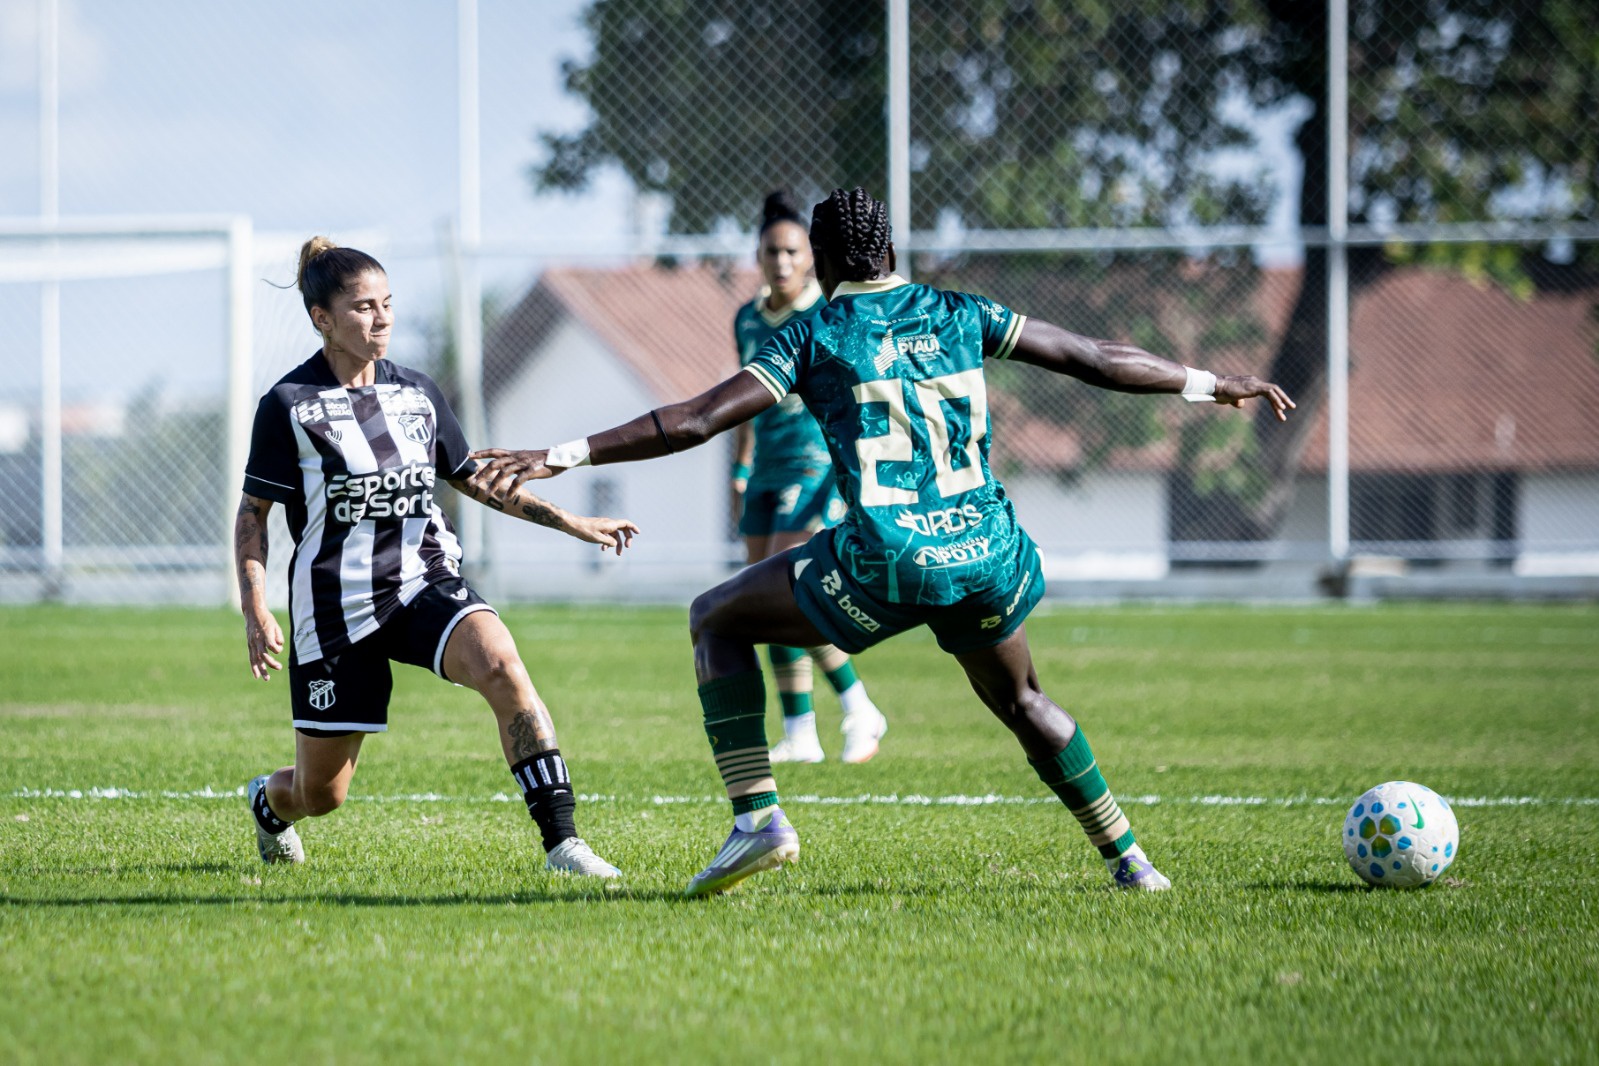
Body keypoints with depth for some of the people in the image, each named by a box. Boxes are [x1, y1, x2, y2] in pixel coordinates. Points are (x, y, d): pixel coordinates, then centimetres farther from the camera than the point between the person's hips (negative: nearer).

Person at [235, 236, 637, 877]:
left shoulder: (416, 392, 8)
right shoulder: (289, 404, -5)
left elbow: (474, 479, 20)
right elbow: (252, 512, 0)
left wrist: (572, 524, 14)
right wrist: (255, 610, -12)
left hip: (425, 583, 3)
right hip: (335, 605, -3)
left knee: (499, 663, -31)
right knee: (320, 794, 4)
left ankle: (561, 842, -30)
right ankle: (268, 802, 45)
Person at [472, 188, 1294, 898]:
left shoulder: (813, 338, 3)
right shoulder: (959, 315, 12)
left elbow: (696, 419, -5)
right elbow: (1097, 360, 17)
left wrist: (565, 455, -3)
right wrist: (1211, 385, 30)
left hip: (886, 565, -4)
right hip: (987, 557, 4)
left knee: (716, 618, 14)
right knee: (1019, 702, 31)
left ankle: (757, 818, 2)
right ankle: (1128, 860, 28)